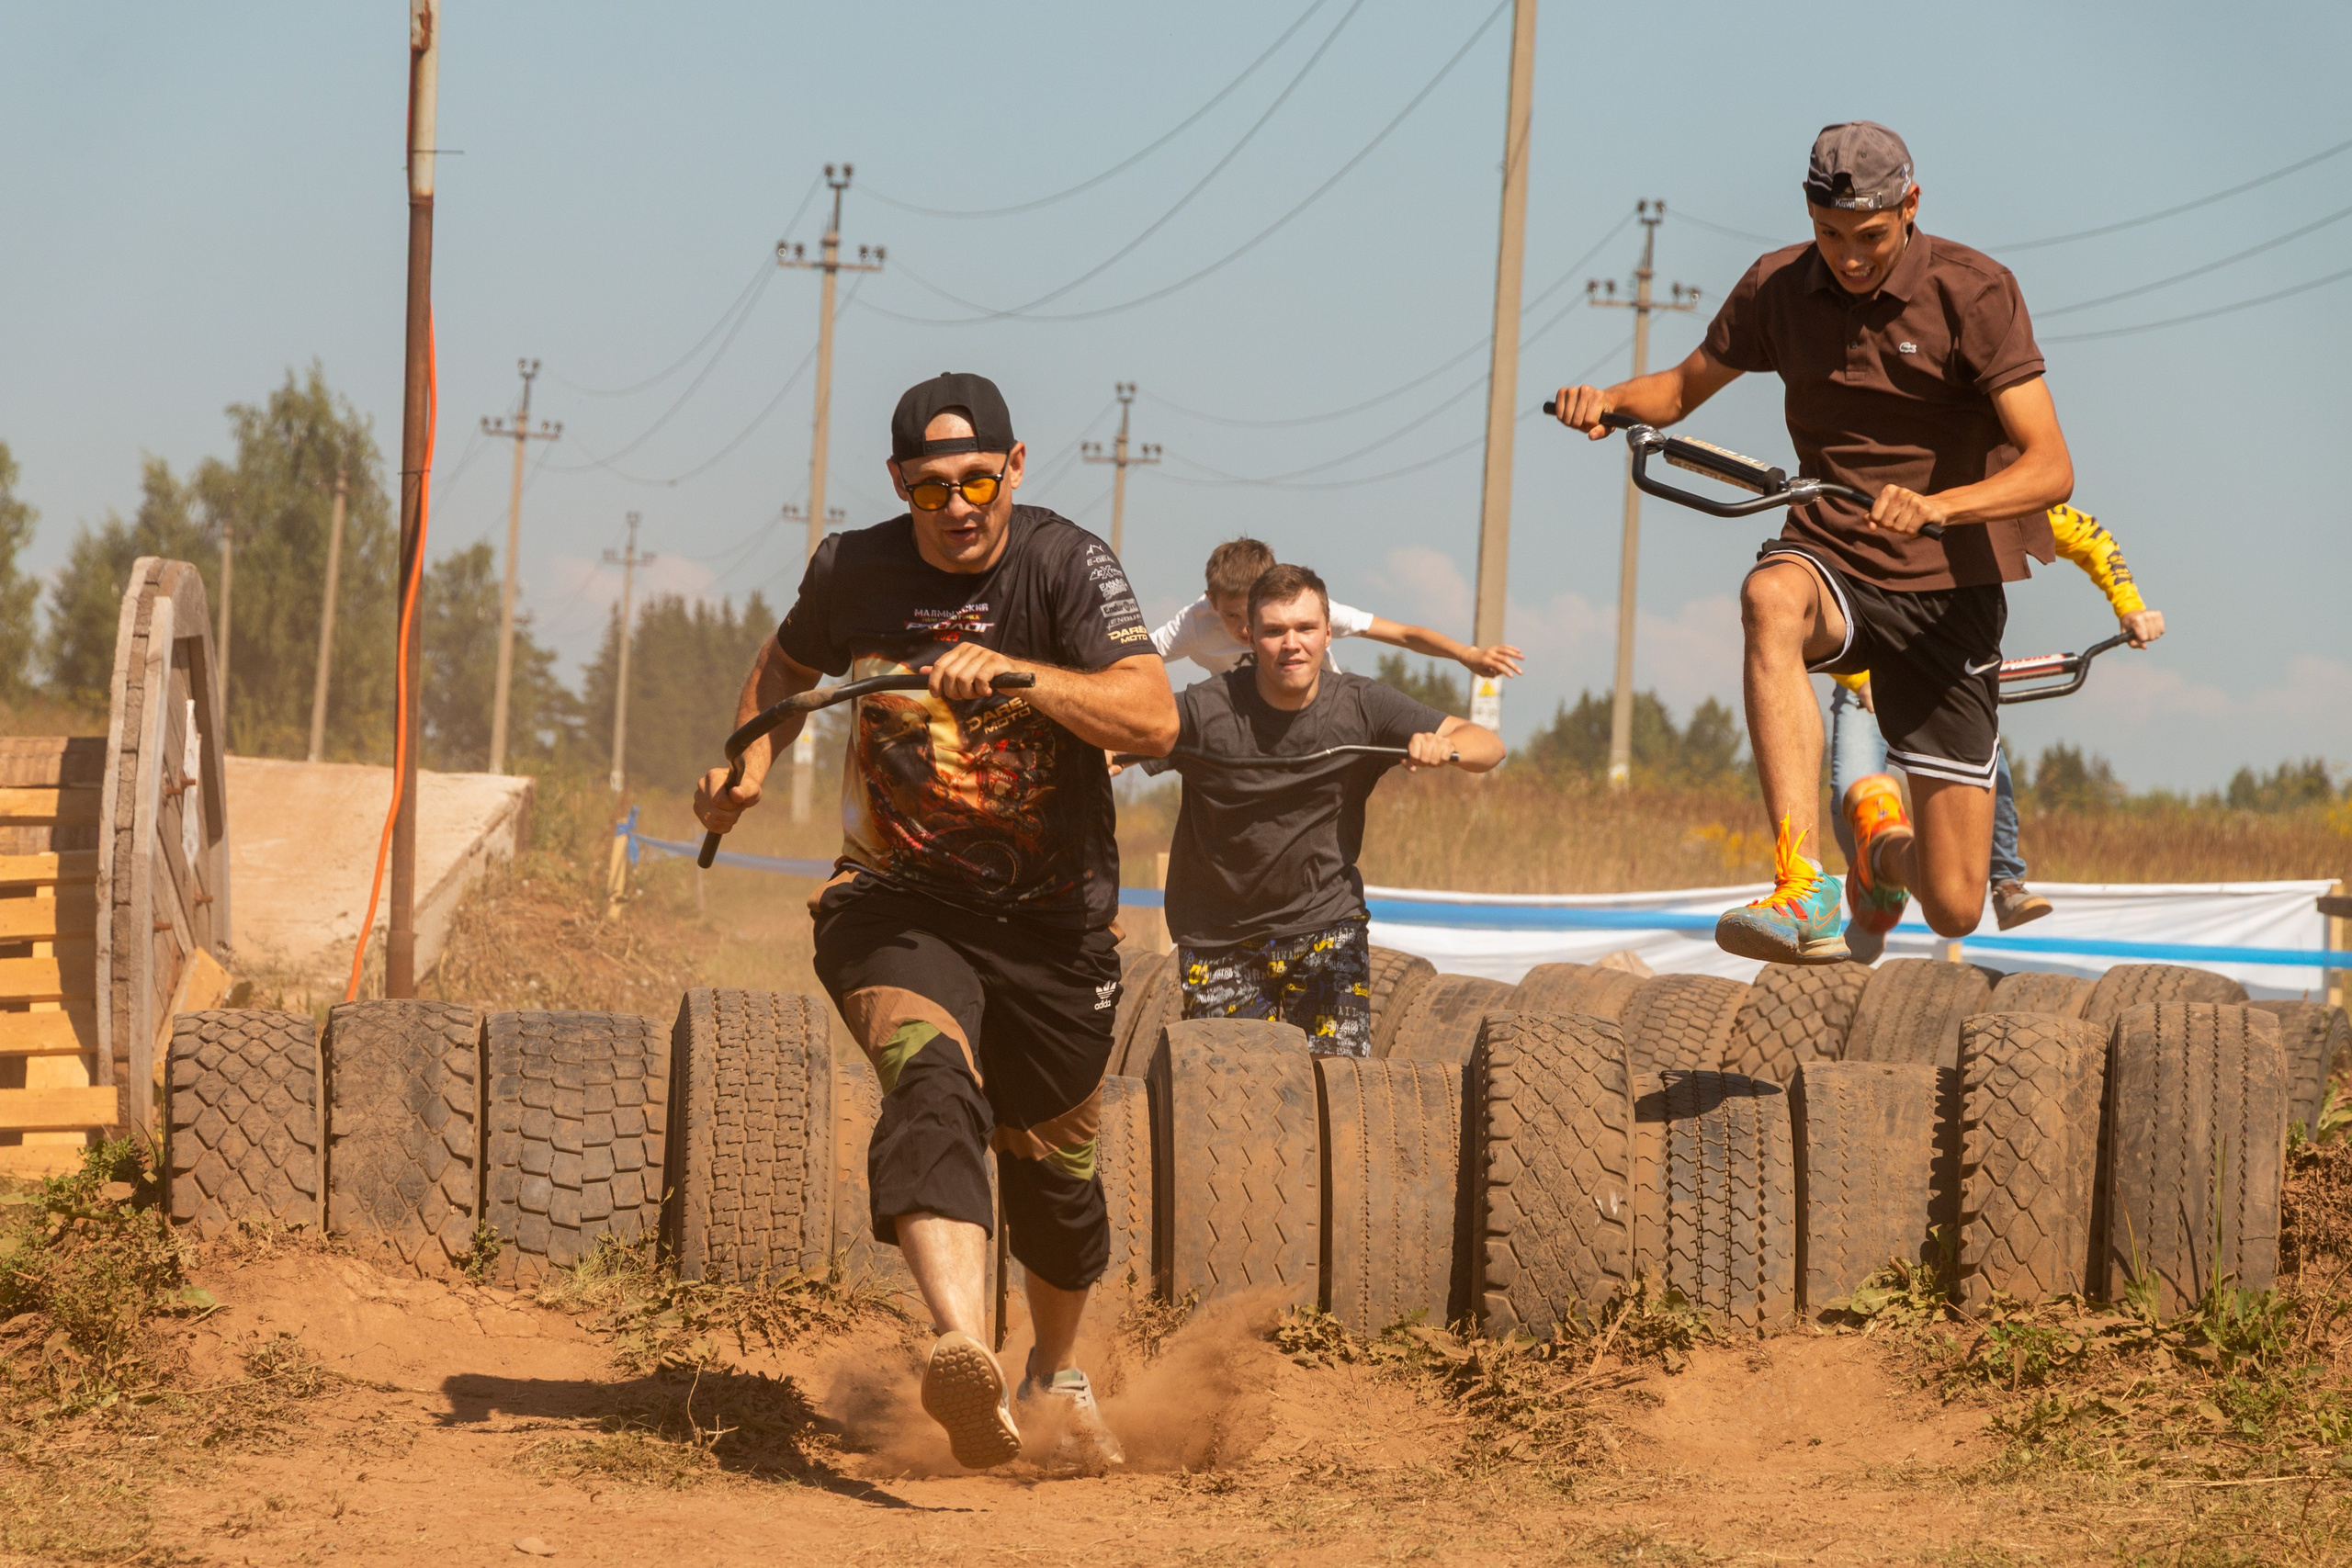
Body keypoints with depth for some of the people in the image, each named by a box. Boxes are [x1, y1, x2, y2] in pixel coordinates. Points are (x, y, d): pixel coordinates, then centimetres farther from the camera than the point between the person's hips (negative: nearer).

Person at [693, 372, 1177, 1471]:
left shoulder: (1066, 565, -12)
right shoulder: (853, 573, -2)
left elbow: (1153, 721, -26)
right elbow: (787, 665, 22)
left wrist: (1015, 674, -39)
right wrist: (749, 765, 3)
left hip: (1053, 924, 1)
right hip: (898, 910, 0)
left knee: (1053, 1164, 14)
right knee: (932, 1081, -31)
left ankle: (1058, 1374, 45)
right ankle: (962, 1355, -53)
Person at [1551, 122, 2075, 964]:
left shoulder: (1972, 290, -13)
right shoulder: (1779, 288, -1)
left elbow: (2050, 467, -20)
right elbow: (1686, 386, 17)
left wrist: (1936, 506, -39)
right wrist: (1609, 400, -7)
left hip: (1945, 591, -2)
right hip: (1831, 561, 2)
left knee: (1953, 908, -6)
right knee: (1771, 597, -41)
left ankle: (1879, 835, 35)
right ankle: (1804, 896, -48)